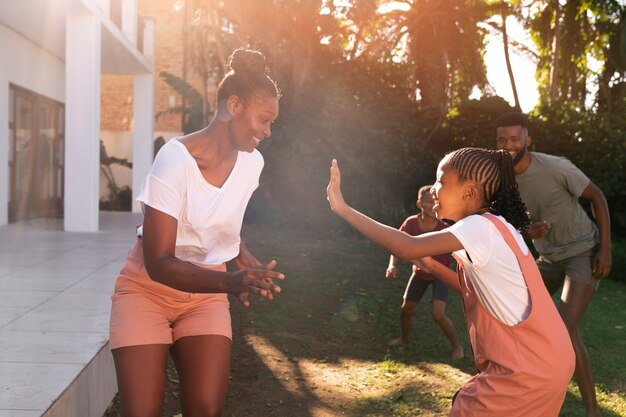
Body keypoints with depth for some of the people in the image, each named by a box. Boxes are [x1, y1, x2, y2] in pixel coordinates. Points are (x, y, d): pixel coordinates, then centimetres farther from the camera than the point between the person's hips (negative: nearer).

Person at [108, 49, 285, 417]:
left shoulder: (252, 162, -4)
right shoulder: (176, 159, -23)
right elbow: (158, 264, -27)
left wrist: (246, 260, 2)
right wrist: (230, 283, -39)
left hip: (206, 294, 4)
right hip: (149, 288, -4)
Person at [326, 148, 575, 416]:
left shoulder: (481, 226, -17)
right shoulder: (494, 228, 12)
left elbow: (408, 249, -27)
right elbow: (475, 290, 20)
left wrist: (342, 208, -23)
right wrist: (431, 266, 12)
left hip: (528, 370, -9)